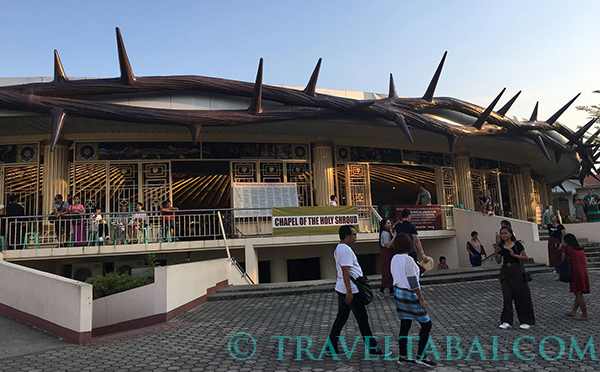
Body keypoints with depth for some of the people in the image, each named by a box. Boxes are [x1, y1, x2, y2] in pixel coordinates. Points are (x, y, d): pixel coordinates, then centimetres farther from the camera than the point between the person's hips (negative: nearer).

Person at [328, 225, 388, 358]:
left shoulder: (339, 249, 14)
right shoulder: (346, 250, -19)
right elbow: (345, 271, -25)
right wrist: (349, 291, -25)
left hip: (342, 289, 10)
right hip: (351, 291, -10)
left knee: (341, 317, 14)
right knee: (362, 318, 0)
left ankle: (331, 346, 17)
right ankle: (372, 348, 10)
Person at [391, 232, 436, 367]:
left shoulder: (394, 259, 6)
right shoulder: (408, 260, -20)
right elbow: (412, 282, -20)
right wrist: (421, 298, -15)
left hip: (398, 292, 9)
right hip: (409, 295, -9)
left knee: (405, 325, 14)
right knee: (426, 323, 3)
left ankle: (403, 356, 19)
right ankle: (420, 356, 6)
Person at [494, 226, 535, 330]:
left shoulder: (517, 244, -4)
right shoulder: (500, 246, 6)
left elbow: (526, 257, -5)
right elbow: (499, 261, 8)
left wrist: (514, 255, -18)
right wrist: (496, 254, -10)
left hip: (517, 271, -3)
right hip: (505, 272, 3)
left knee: (521, 295, 2)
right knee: (507, 296, 1)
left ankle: (526, 321, 15)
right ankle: (506, 321, 5)